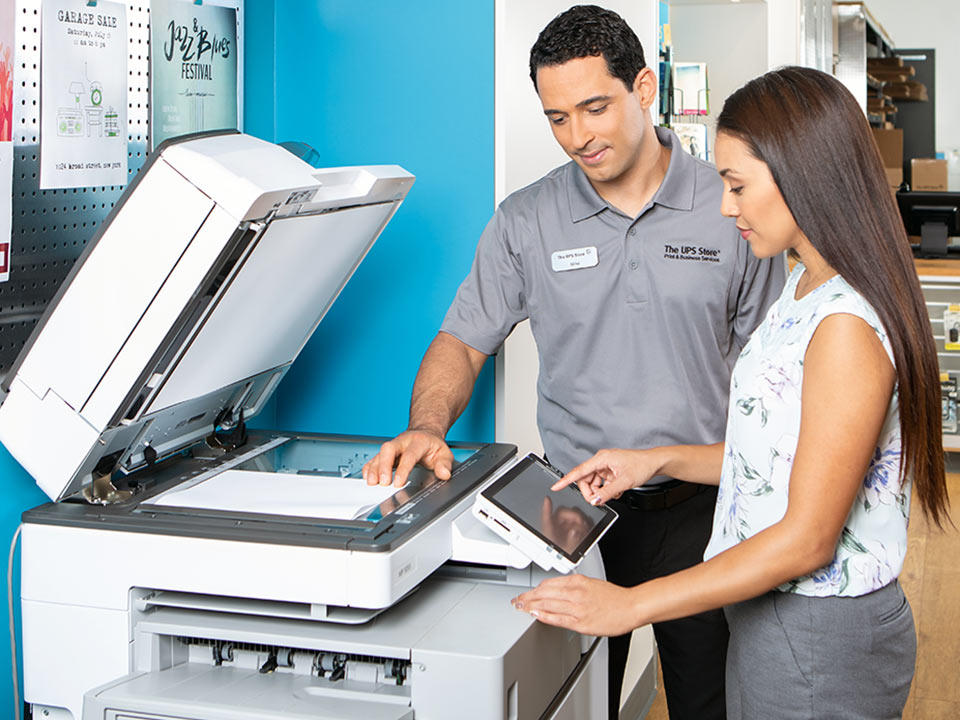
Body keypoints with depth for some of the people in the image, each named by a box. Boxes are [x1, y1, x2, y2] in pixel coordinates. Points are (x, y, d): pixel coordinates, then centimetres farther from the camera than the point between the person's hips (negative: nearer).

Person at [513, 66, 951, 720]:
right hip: (771, 614, 9)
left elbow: (807, 538, -24)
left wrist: (632, 605, -23)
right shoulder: (804, 290, 7)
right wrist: (657, 461, 7)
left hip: (822, 640, -9)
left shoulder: (847, 326, -25)